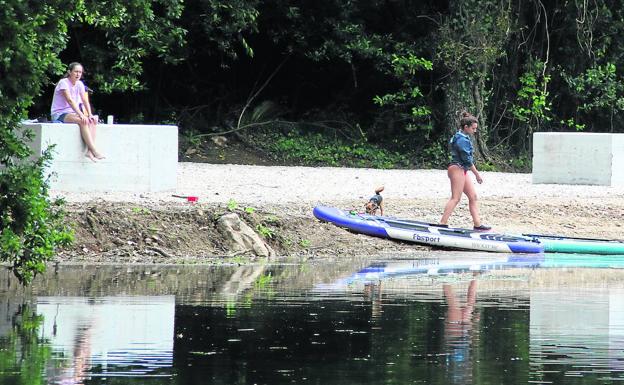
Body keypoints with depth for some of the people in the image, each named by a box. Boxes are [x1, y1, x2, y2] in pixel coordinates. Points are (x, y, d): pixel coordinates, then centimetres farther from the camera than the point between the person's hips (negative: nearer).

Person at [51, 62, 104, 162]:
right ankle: (94, 151, -35)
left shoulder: (79, 84, 8)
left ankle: (90, 151, -28)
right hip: (59, 114, -7)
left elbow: (85, 101, -1)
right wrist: (81, 115, -34)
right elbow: (70, 100, -25)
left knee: (93, 120, -17)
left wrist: (90, 115, -17)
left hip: (71, 113, 7)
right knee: (83, 121, -31)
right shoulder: (64, 83, -14)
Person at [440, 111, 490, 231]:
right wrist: (477, 174, -11)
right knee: (455, 198, -11)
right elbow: (467, 159, -17)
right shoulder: (462, 139, -16)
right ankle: (443, 223, -14)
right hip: (457, 169, -11)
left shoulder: (463, 137, 16)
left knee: (473, 196, 9)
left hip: (462, 171, 11)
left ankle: (477, 224, 10)